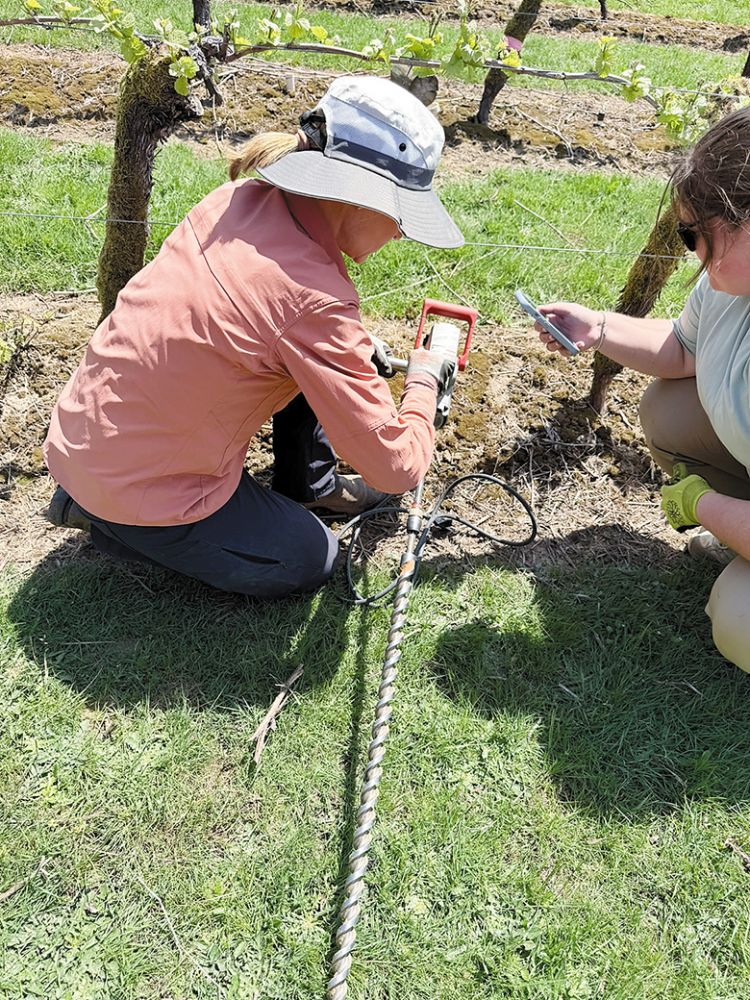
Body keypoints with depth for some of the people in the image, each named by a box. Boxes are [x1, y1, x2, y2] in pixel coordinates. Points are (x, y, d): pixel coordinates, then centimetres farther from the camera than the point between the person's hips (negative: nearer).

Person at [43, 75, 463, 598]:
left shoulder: (243, 198, -7)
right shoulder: (313, 301, -30)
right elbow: (395, 468, -22)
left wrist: (354, 349, 9)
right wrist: (423, 380, -3)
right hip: (135, 485, -8)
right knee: (309, 561, 10)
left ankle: (308, 484, 26)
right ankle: (117, 524, 8)